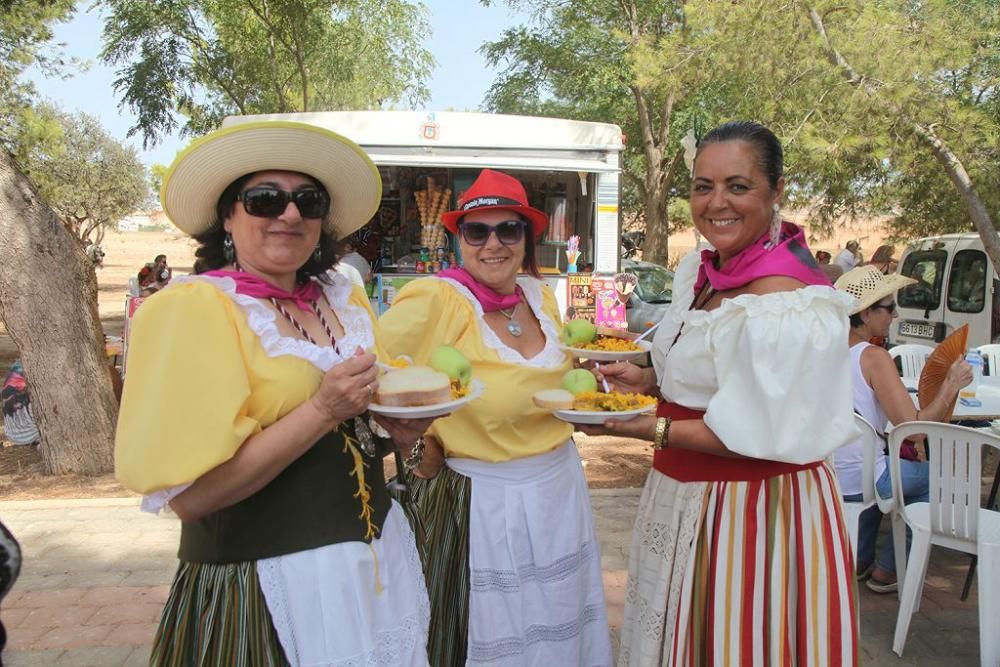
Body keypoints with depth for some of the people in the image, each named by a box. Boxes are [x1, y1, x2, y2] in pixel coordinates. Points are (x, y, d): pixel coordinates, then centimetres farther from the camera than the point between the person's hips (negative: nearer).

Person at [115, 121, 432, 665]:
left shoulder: (348, 301, 4)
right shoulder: (191, 309, -14)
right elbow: (187, 495, -20)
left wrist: (397, 429, -3)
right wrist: (322, 410, -25)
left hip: (376, 555, 7)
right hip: (265, 582, -6)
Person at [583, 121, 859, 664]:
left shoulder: (788, 303, -24)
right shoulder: (699, 270, 3)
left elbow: (765, 436, -23)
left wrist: (649, 428, -22)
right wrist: (648, 381, 0)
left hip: (756, 510, -8)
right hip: (685, 494, 9)